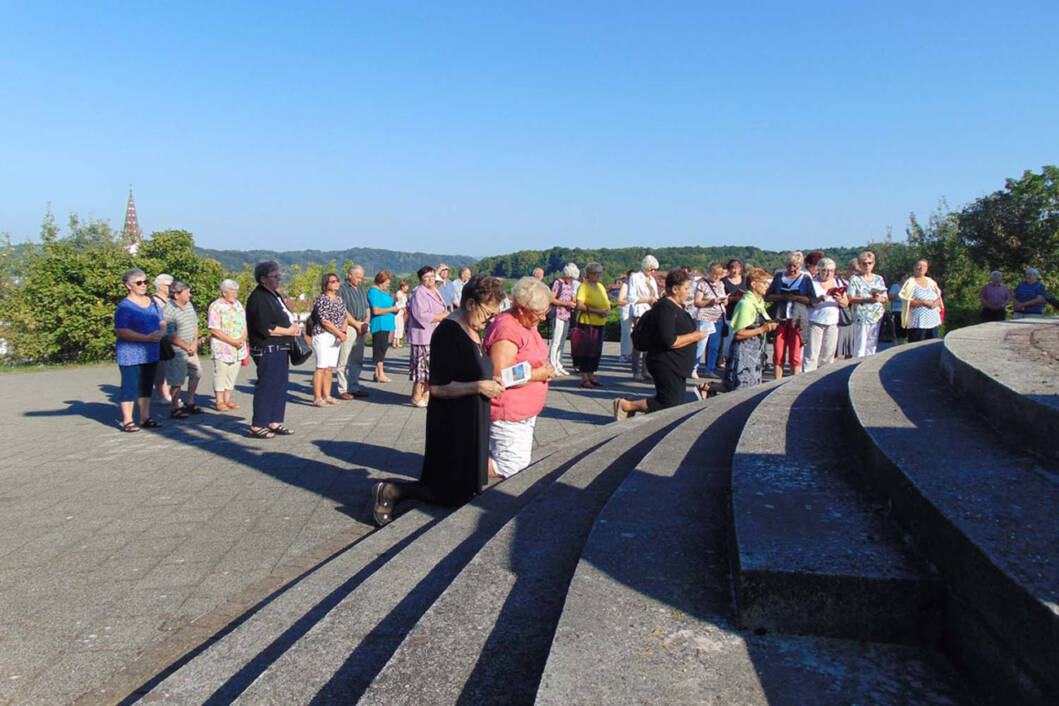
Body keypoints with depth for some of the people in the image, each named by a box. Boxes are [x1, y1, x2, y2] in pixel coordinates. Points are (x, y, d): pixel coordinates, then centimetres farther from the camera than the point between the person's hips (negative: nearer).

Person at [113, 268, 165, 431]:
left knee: (147, 386, 13)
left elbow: (162, 323, 16)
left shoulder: (152, 303, 12)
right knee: (130, 386, -4)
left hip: (150, 353, 7)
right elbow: (120, 332, -18)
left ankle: (145, 418, 22)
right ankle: (127, 421, 2)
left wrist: (161, 332, -8)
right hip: (130, 354, -7)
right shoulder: (125, 306, -11)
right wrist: (147, 338, -23)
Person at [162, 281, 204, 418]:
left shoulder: (189, 305, 8)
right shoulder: (168, 311, -18)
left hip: (191, 349, 8)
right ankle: (174, 408, 11)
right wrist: (187, 347, -13)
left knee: (196, 374, 15)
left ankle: (189, 403, 30)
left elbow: (195, 325, 15)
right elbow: (170, 336, -19)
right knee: (177, 381, -3)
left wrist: (195, 343, 1)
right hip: (177, 352, -8)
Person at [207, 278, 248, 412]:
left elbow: (244, 325, 14)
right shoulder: (216, 307, -7)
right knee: (220, 374, -3)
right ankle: (219, 402, 4)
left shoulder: (238, 305, 13)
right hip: (222, 347, -6)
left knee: (232, 374, 9)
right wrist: (232, 341, -16)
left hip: (238, 349, 6)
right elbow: (214, 329, -13)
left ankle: (227, 400, 18)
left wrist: (242, 339, -5)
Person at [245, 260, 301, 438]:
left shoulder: (274, 295, 18)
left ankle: (274, 422, 21)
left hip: (280, 349, 10)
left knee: (280, 385, 12)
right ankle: (257, 425, 1)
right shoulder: (258, 298, -14)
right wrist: (289, 331, -12)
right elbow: (265, 328, -21)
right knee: (266, 387, -6)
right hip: (267, 350, -10)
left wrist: (293, 324, 6)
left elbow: (283, 318, 27)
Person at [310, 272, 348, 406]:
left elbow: (345, 318, 16)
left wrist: (343, 332, -3)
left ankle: (327, 395, 15)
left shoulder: (339, 299, 15)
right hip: (322, 335, -7)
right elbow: (325, 321, -15)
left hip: (336, 339, 7)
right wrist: (340, 333, -12)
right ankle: (317, 398, -7)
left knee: (330, 368, 9)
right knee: (321, 367, -9)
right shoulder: (322, 300, -9)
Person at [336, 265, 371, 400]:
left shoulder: (361, 289, 19)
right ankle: (343, 390, 0)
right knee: (343, 361, -4)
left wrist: (366, 322, 3)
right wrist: (357, 324, -11)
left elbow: (367, 308, 20)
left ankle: (354, 387, 19)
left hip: (361, 327, 7)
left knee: (357, 360, 11)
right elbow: (343, 311, -12)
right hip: (348, 327, -7)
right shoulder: (342, 289, -5)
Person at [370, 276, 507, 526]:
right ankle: (391, 491, 7)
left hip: (470, 425, 10)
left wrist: (491, 384, 6)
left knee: (467, 488, 17)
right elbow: (437, 387, -23)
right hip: (451, 428, -10)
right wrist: (478, 387, -25)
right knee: (451, 495, -4)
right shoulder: (447, 332, -19)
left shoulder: (472, 330, 10)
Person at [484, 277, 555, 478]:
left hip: (525, 413, 10)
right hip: (508, 416, -10)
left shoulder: (527, 324, 11)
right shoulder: (506, 330, -21)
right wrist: (538, 374, -18)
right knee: (513, 470, -9)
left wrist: (544, 369, 6)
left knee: (521, 463, 16)